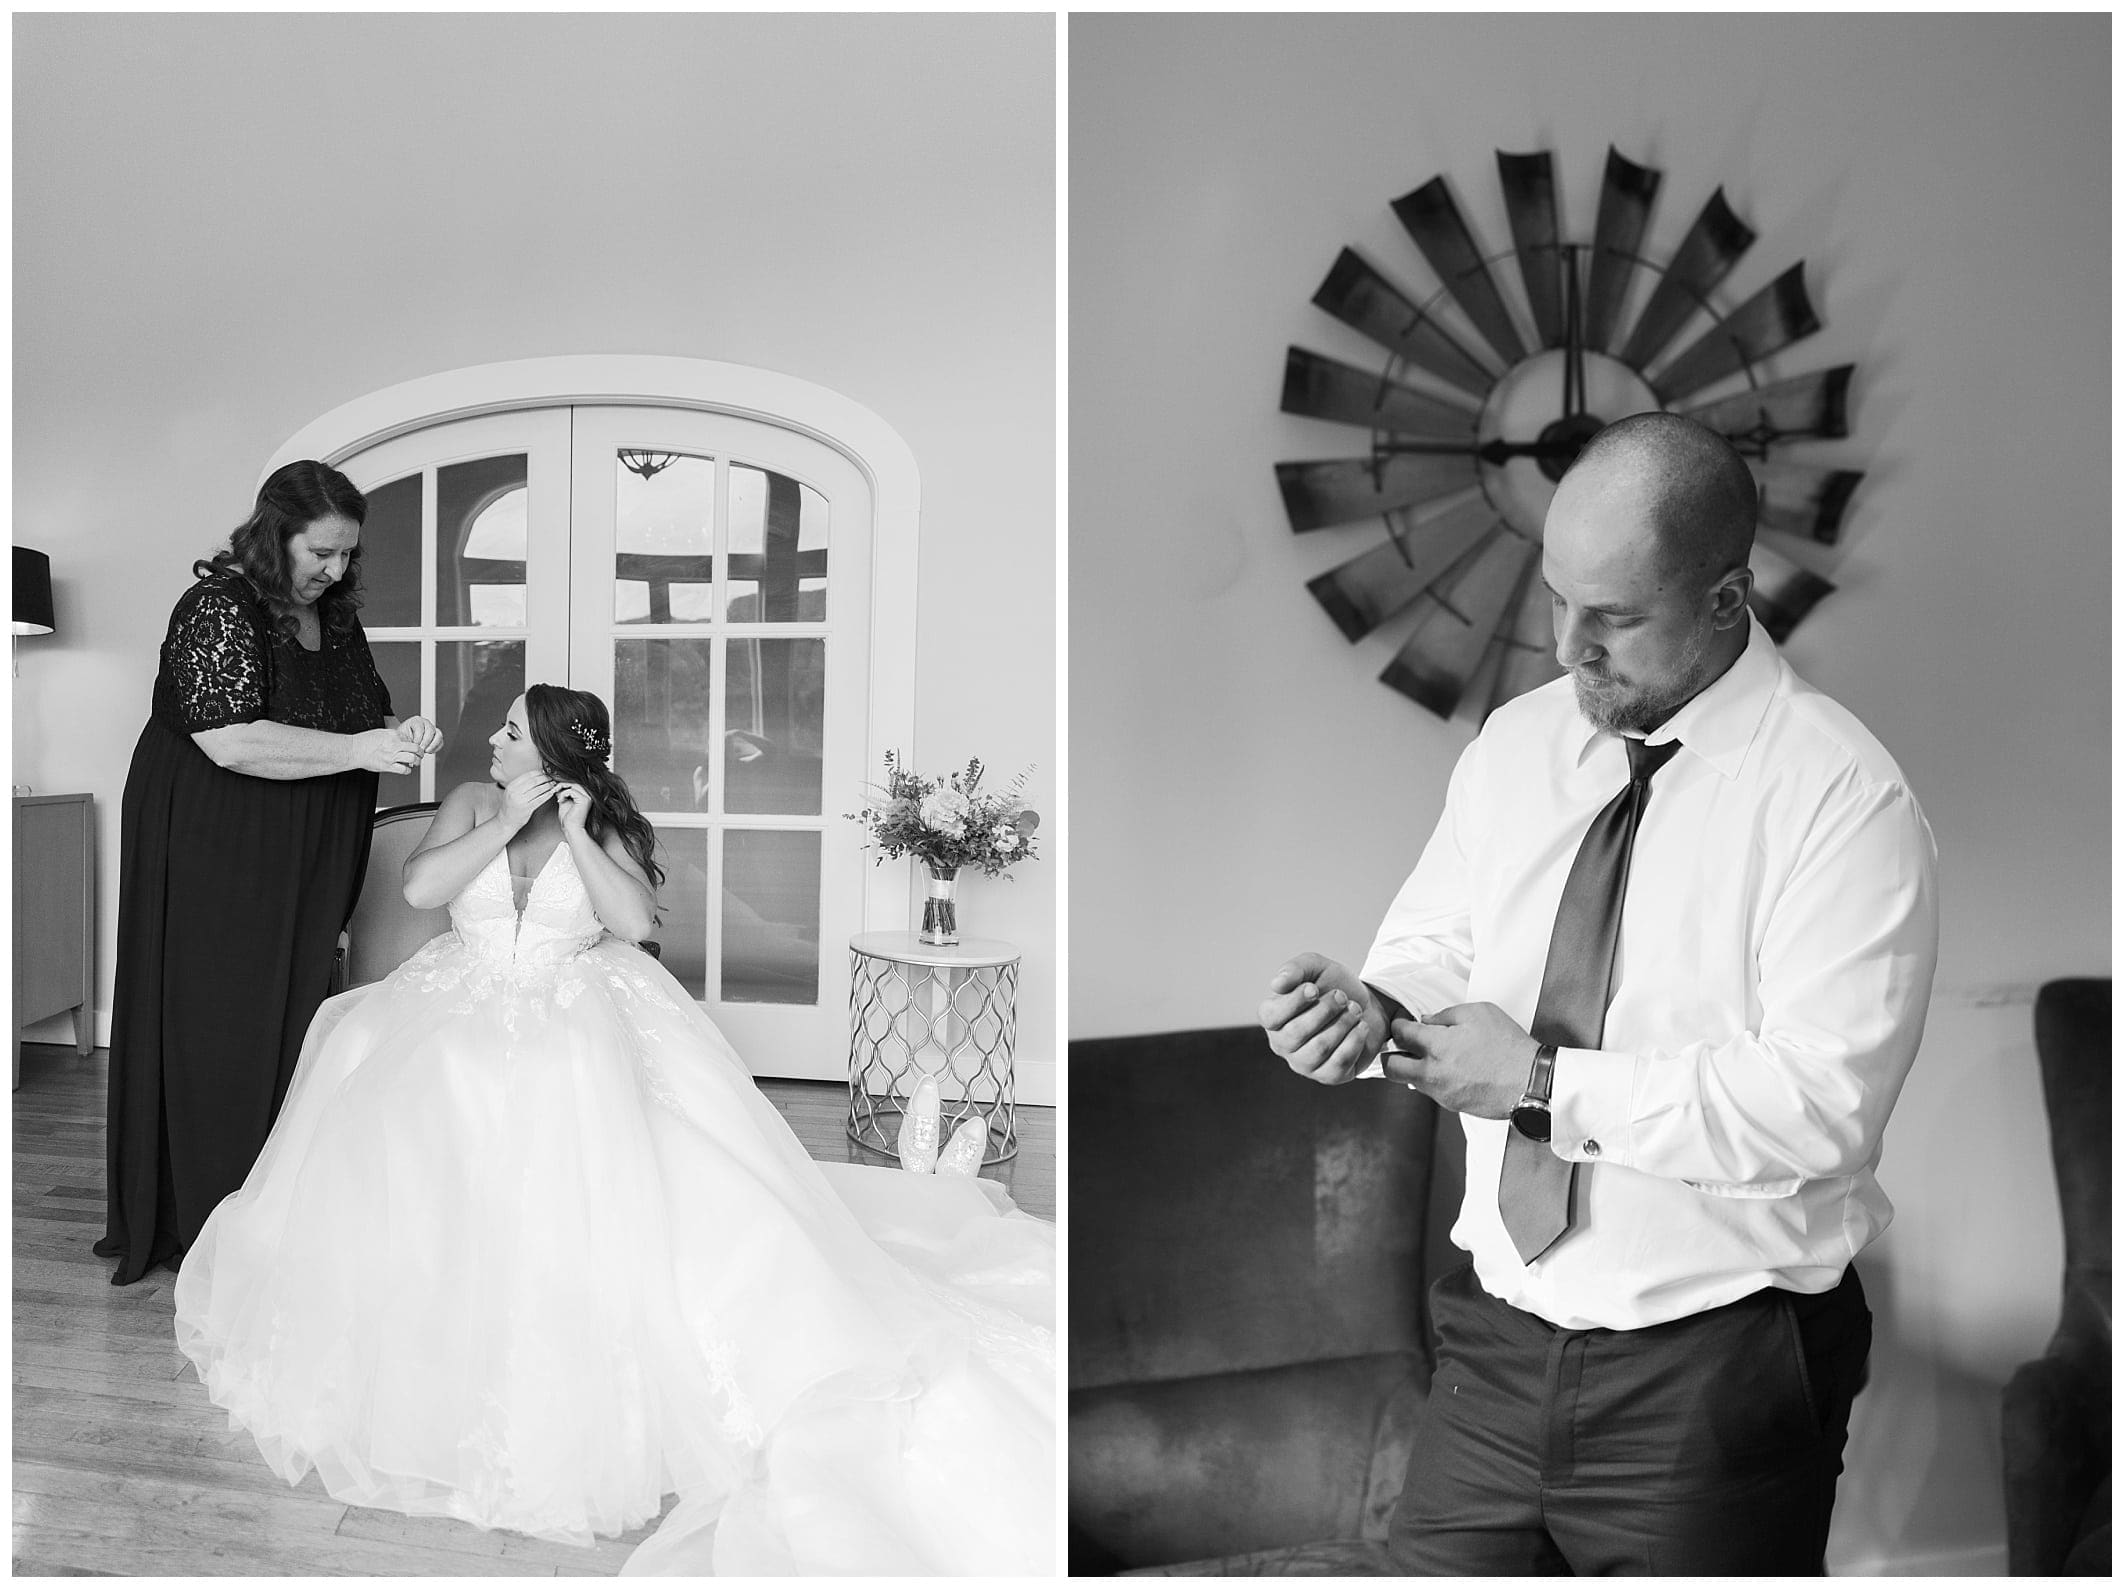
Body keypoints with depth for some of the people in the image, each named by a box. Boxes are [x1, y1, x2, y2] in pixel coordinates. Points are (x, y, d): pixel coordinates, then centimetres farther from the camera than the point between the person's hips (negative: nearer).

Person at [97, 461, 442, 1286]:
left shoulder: (336, 617, 10)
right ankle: (198, 1226, 13)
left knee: (296, 1022, 7)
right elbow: (230, 739, -24)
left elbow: (359, 718, 19)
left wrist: (400, 735, -3)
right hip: (212, 859, -7)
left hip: (305, 868, 7)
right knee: (217, 1029, 1)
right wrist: (357, 750, -24)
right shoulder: (219, 608, -14)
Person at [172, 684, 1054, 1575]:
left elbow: (634, 922, -12)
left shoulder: (602, 825, 1)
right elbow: (420, 887, -9)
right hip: (461, 1021, 3)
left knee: (577, 1200, -20)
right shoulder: (472, 803, 6)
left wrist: (575, 834, -15)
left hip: (578, 1026, -2)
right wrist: (509, 822, -12)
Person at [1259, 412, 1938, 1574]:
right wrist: (1371, 1007, -15)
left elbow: (1821, 1106, -21)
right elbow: (1439, 954, 7)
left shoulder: (1842, 797, -14)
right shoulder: (1516, 742, 3)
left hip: (1715, 1376, -4)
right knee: (1439, 1560, 13)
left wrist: (1549, 1084, -22)